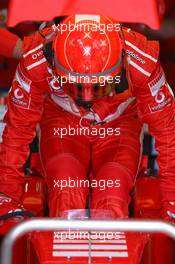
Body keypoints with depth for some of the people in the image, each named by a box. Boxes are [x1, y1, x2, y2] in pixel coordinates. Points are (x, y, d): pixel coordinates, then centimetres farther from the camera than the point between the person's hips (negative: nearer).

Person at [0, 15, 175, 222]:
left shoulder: (141, 64, -33)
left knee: (113, 202, -24)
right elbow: (18, 129, -18)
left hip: (118, 125, 0)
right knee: (65, 196, -26)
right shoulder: (36, 62, -32)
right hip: (62, 124, 0)